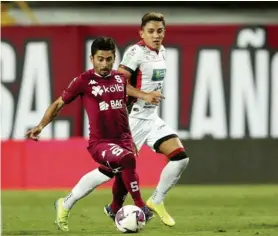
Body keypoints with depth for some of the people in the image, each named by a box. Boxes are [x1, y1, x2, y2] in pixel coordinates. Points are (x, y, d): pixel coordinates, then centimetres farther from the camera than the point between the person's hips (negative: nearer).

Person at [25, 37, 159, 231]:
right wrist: (41, 125, -13)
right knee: (127, 159, -35)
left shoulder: (120, 78, 7)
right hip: (100, 142, -6)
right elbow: (59, 104, -2)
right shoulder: (84, 81, -6)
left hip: (123, 140, 6)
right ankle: (140, 207, -24)